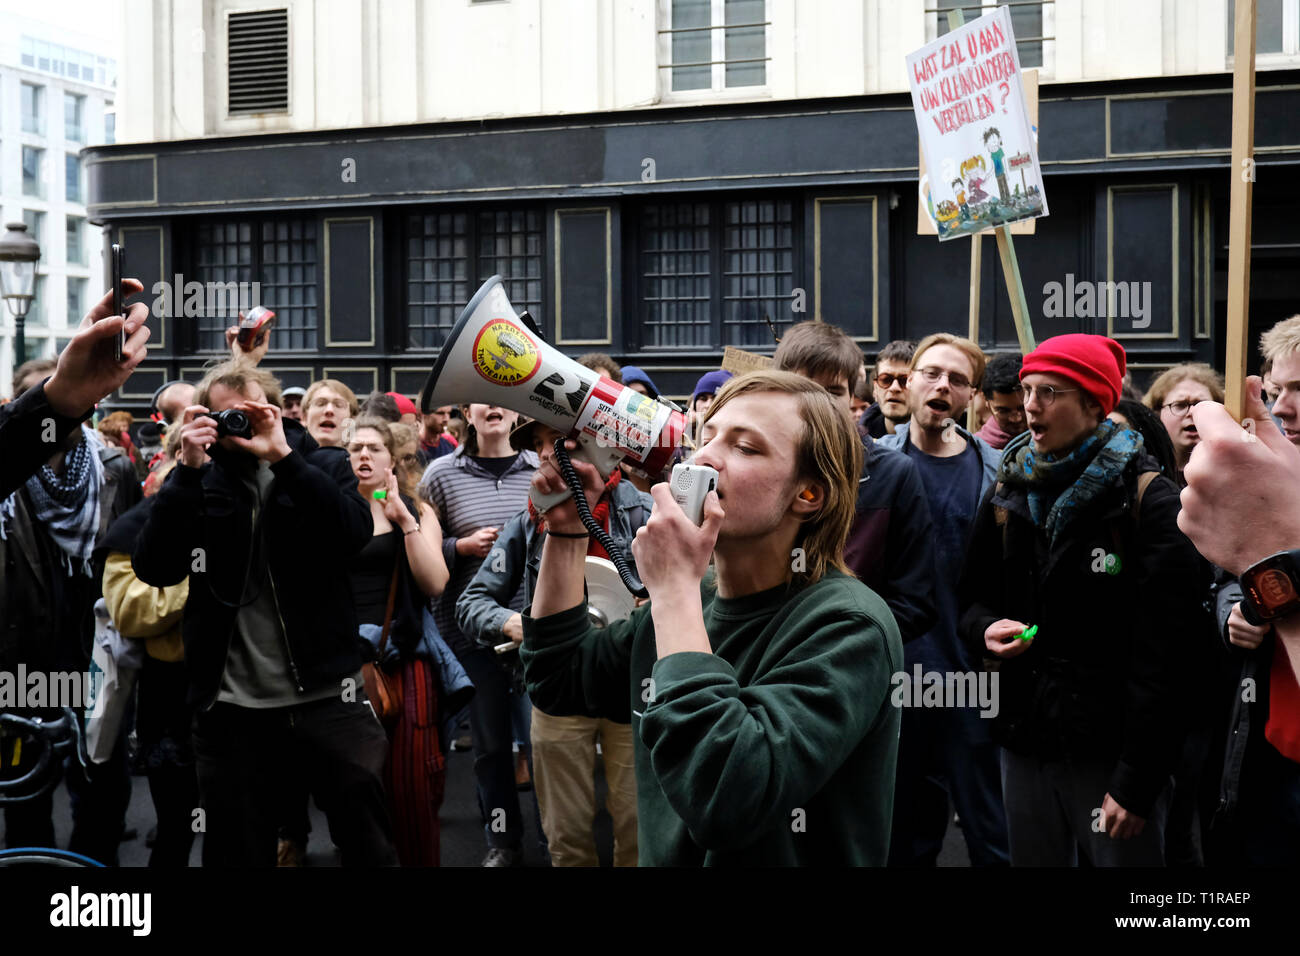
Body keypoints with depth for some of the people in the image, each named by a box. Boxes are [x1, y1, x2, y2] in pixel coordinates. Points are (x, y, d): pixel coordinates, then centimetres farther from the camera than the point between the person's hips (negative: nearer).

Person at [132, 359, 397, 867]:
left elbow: (355, 533, -14)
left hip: (326, 694, -1)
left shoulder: (323, 466, 6)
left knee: (370, 844, 0)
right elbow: (155, 569, -6)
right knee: (237, 849, 11)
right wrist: (189, 470, -14)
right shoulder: (200, 482, 8)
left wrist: (282, 455, -18)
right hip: (231, 707, 1)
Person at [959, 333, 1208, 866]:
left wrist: (1137, 781, -19)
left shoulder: (1148, 501, -10)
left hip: (1114, 751, -5)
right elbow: (975, 598, 18)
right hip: (1026, 744, 5)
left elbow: (1163, 655, -15)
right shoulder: (1008, 495, 9)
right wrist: (986, 627, -7)